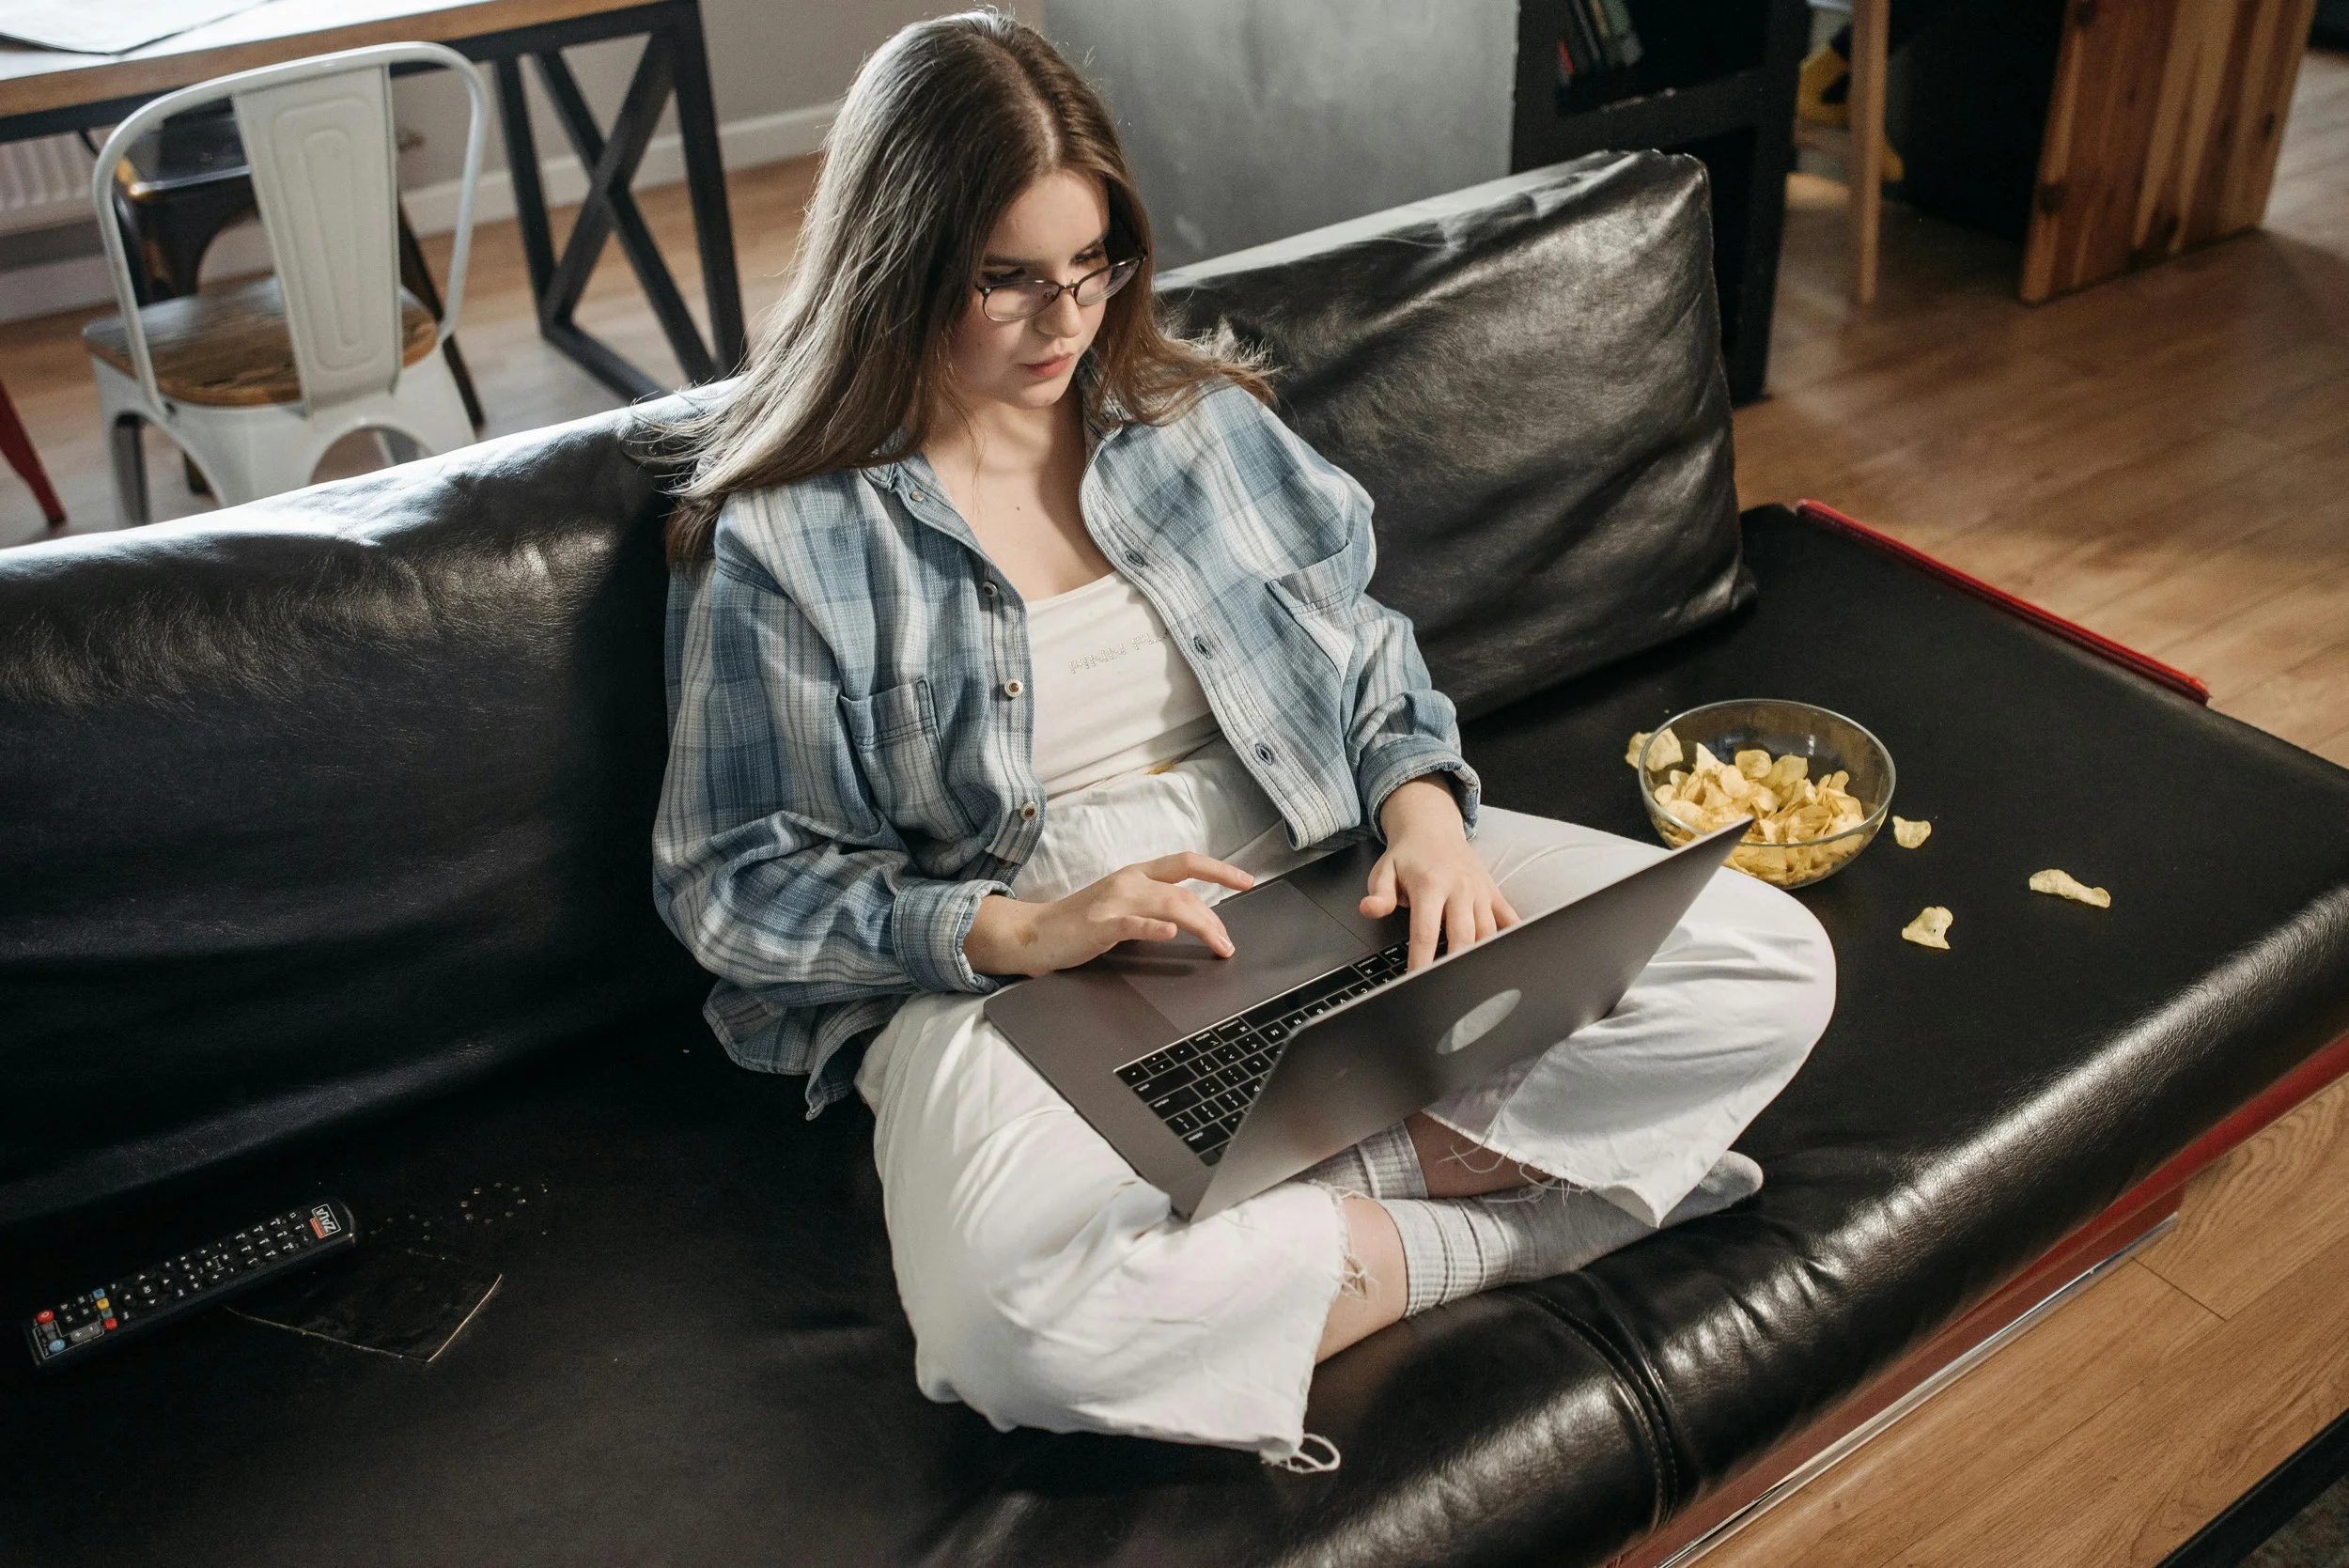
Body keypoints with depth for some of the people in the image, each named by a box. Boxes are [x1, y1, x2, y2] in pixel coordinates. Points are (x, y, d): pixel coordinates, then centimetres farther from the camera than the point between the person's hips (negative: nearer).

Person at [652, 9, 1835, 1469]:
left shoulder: (1195, 419, 8)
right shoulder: (784, 543, -5)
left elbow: (1362, 648, 14)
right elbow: (735, 883, -5)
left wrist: (1423, 804, -9)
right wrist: (1015, 930, -20)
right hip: (1007, 970, -3)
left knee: (1769, 964, -9)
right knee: (1017, 1321, -37)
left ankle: (1357, 1180, -14)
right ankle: (1490, 1229, -15)